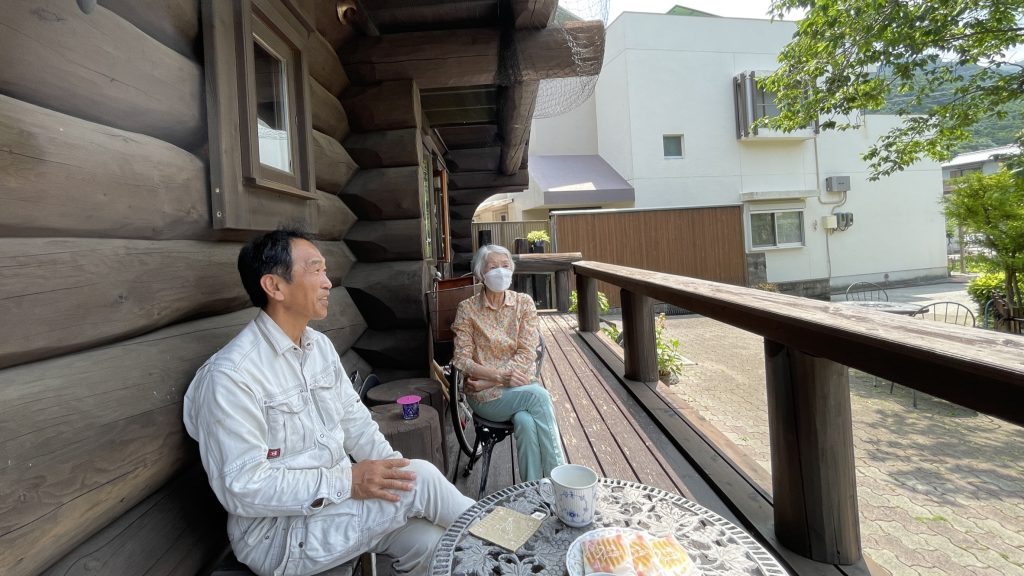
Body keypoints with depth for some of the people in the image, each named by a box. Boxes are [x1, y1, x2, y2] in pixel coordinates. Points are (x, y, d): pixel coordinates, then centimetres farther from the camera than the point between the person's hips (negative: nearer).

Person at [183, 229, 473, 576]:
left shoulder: (321, 345, 3)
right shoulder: (230, 376, -22)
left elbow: (355, 423, 6)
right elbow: (242, 486, -24)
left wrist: (396, 474, -6)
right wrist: (347, 480, -26)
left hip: (337, 499, 7)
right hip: (278, 530, -6)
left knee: (428, 541, -12)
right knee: (421, 479, -20)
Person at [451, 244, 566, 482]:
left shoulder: (524, 303, 2)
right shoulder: (467, 308, -1)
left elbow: (526, 356, -6)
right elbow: (461, 360, -6)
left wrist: (486, 381, -14)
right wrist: (498, 375, -20)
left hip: (520, 385, 2)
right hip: (484, 398, -1)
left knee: (525, 422, -32)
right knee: (538, 394, -29)